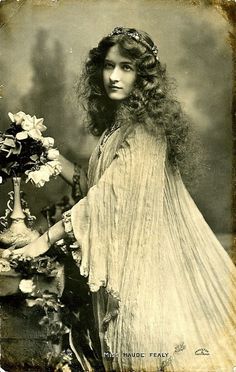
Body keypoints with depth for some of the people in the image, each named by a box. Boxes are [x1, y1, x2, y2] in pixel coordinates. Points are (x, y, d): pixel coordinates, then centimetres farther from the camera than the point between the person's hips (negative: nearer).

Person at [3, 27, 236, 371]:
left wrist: (46, 238, -18)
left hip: (147, 261, -8)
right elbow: (97, 188, 12)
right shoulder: (116, 125, 10)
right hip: (125, 257, 8)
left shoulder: (144, 130, -17)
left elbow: (107, 197, -22)